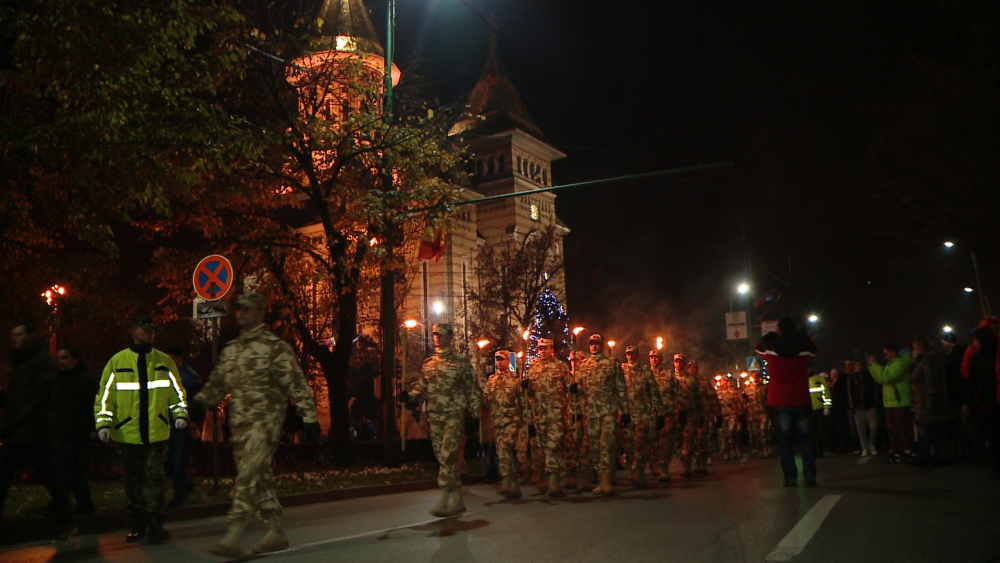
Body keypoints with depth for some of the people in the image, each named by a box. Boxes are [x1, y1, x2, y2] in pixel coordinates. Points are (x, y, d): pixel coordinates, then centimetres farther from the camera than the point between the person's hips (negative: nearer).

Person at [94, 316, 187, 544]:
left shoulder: (164, 361, 8)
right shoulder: (117, 362, 3)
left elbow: (177, 391, 12)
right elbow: (105, 395, 2)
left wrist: (180, 414, -2)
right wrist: (103, 423, -7)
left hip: (157, 433, 0)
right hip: (127, 434, 0)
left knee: (154, 479, -4)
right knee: (133, 481, 11)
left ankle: (154, 525, 1)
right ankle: (138, 525, 24)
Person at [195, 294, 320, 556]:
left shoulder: (275, 348, -6)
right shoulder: (231, 349, 15)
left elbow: (297, 384, -7)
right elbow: (217, 382, 22)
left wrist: (309, 419, -10)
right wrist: (199, 402, 6)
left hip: (265, 423, -7)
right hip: (239, 425, 7)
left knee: (248, 477, -14)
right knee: (260, 478, 11)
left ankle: (234, 537, -13)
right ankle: (276, 533, 21)